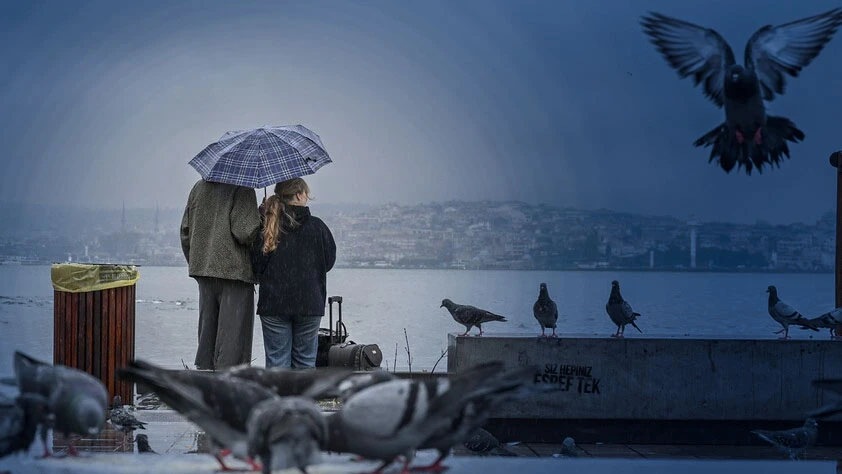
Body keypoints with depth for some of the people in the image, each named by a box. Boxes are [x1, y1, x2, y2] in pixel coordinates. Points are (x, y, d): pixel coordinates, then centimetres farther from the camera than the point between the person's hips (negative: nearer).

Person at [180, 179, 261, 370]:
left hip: (202, 268, 7)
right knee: (233, 333, -2)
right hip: (235, 271, -6)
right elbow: (244, 232, -19)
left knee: (207, 330, 15)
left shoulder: (199, 188, 10)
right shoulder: (242, 189, -12)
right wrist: (263, 217, -2)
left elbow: (185, 232, 13)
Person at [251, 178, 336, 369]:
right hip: (310, 302, 0)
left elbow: (256, 265, -3)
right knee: (305, 360, 11)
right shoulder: (317, 227, -4)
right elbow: (329, 261, 6)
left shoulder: (266, 227, -4)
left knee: (277, 360, 5)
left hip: (273, 303, 0)